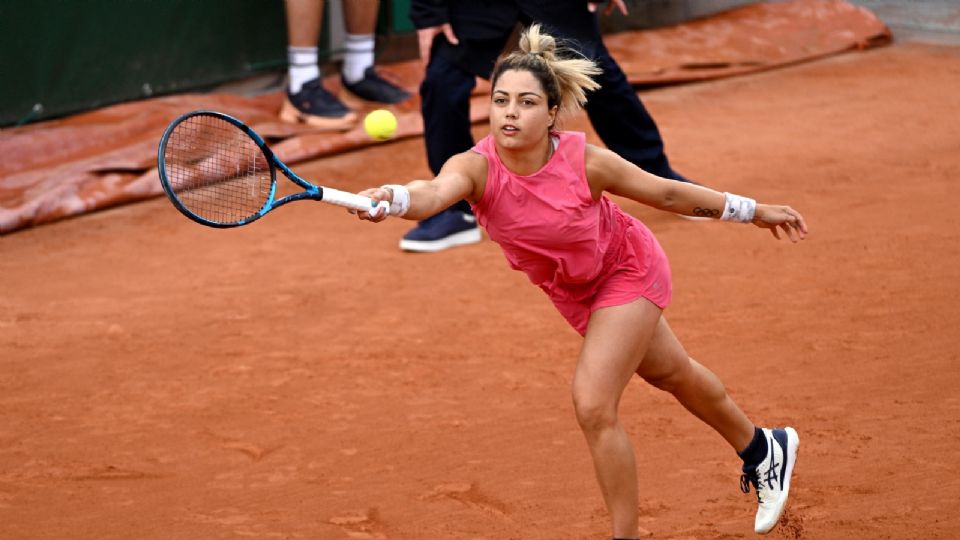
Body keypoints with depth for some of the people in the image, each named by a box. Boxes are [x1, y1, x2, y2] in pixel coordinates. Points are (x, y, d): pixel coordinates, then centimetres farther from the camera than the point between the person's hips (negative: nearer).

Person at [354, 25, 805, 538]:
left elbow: (667, 193, -15)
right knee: (670, 373, 26)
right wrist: (391, 197, -76)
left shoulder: (583, 160, -31)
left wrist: (755, 211, -5)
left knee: (594, 406, -17)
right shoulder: (475, 167, -29)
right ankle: (761, 449, 53)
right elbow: (434, 192, -53)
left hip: (628, 270, -4)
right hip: (575, 294, 4)